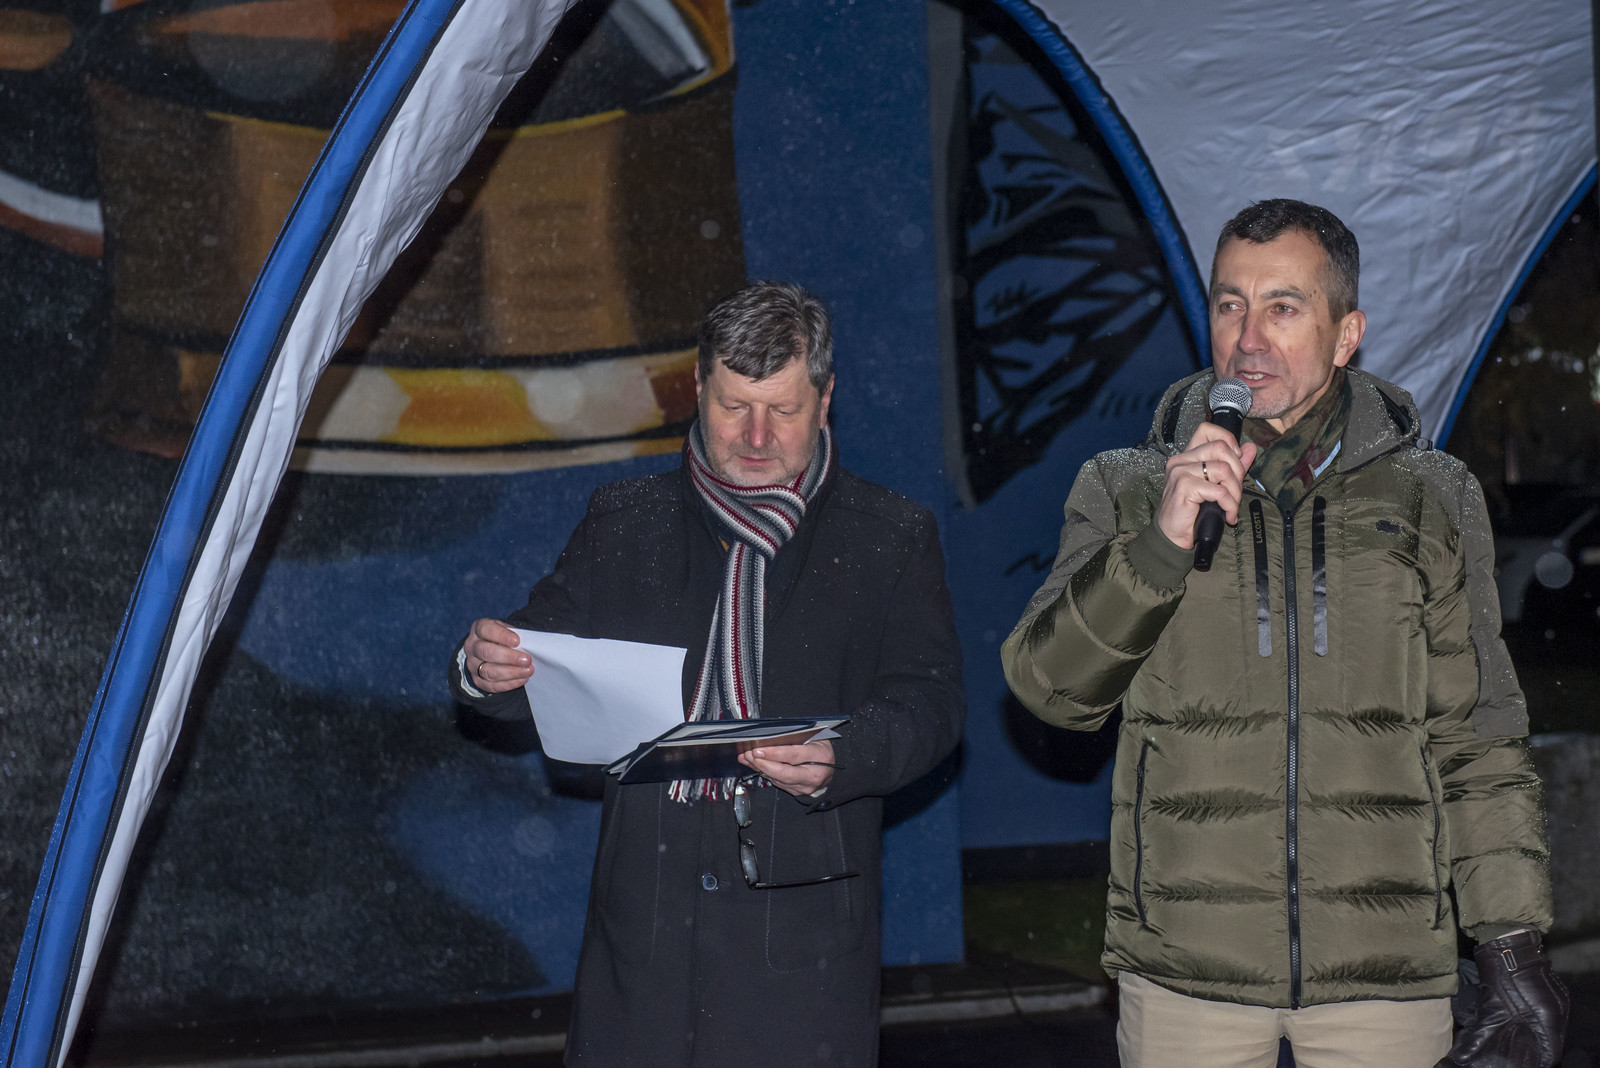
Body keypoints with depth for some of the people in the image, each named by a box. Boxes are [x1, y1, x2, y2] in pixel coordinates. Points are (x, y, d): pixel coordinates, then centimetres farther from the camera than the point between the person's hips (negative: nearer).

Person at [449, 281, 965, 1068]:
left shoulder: (892, 538, 9)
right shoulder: (624, 524, 16)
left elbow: (928, 702, 1)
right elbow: (540, 666, 14)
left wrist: (839, 759, -19)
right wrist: (487, 666, -11)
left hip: (801, 914, -2)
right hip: (646, 907, 2)